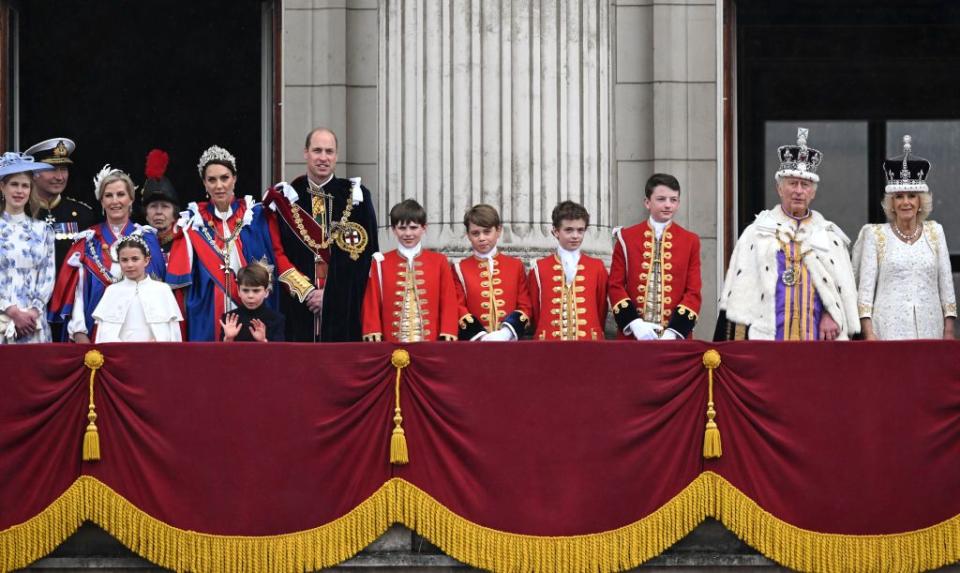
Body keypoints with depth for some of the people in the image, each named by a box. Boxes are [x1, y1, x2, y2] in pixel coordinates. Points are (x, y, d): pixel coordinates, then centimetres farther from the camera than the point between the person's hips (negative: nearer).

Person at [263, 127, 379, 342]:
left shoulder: (356, 196, 5)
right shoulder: (286, 197, 7)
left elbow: (366, 254, 1)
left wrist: (330, 293, -7)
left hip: (344, 308, 0)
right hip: (298, 308, 0)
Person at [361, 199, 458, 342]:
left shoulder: (439, 262, 7)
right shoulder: (381, 263, 7)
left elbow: (448, 302, 4)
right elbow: (372, 303, 6)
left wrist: (448, 336, -4)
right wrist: (373, 333, -3)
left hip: (431, 342, 0)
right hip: (393, 344, 0)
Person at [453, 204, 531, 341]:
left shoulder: (516, 266, 11)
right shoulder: (460, 269, 8)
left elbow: (525, 307, 6)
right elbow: (458, 309, 1)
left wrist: (506, 333, -11)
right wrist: (481, 337, -14)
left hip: (509, 342, 1)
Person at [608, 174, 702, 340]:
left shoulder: (690, 241, 6)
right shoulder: (626, 238, 5)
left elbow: (693, 292, 2)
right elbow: (615, 285, 2)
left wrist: (674, 331, -11)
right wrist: (634, 323, -12)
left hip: (675, 338, 0)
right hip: (633, 335, 0)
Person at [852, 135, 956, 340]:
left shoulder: (934, 232, 12)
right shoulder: (875, 235, 5)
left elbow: (946, 284, 11)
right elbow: (865, 287, 1)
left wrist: (949, 331, 4)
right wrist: (869, 334, -7)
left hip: (929, 328, 2)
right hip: (890, 329, -2)